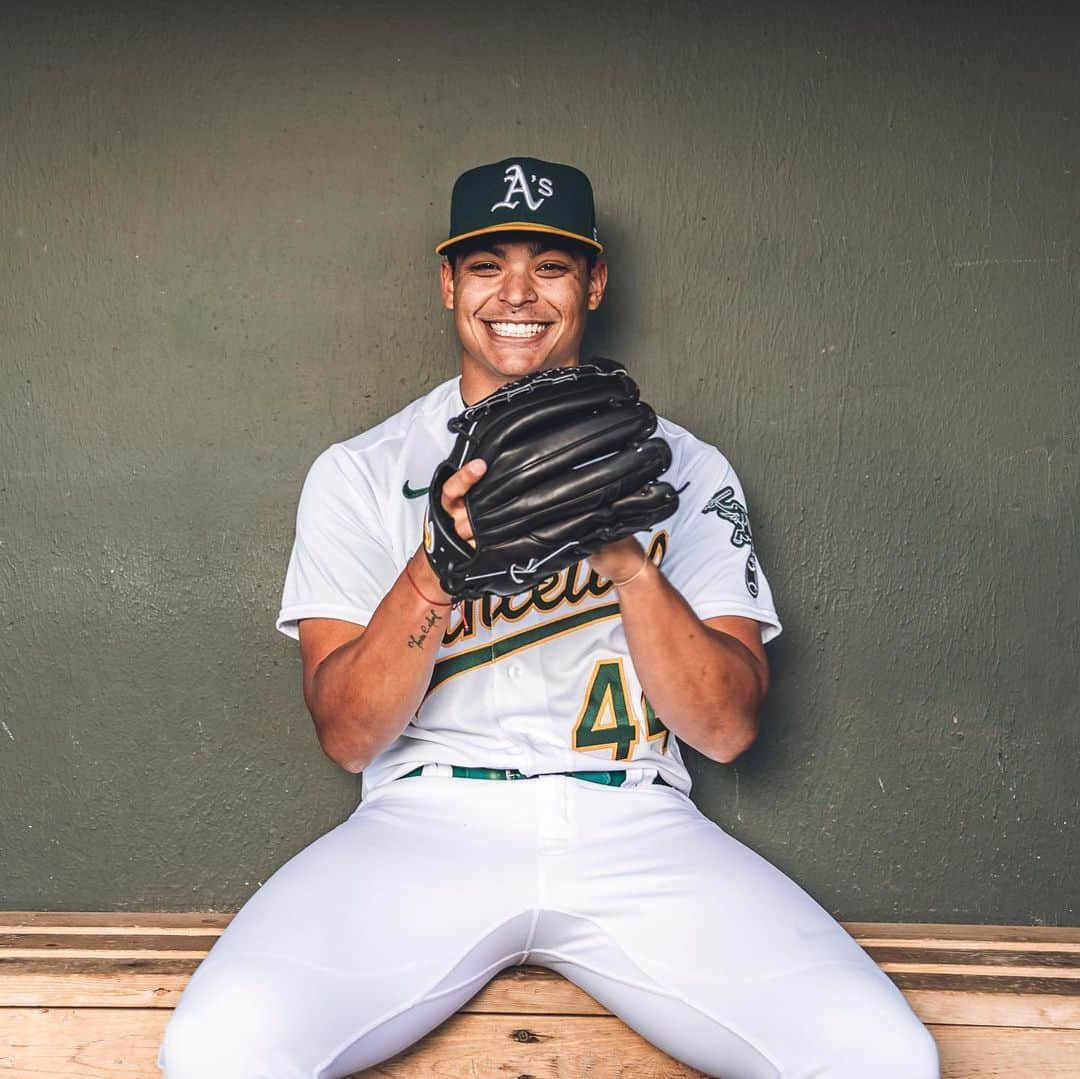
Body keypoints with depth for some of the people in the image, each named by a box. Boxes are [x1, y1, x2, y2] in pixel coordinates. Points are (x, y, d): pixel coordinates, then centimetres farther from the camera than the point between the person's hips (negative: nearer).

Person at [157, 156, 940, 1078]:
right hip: (427, 818, 0)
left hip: (633, 827, 1)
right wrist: (438, 569, -19)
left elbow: (727, 728, 0)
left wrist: (628, 562, -16)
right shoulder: (360, 473, 9)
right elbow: (347, 735, -1)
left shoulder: (682, 469, 10)